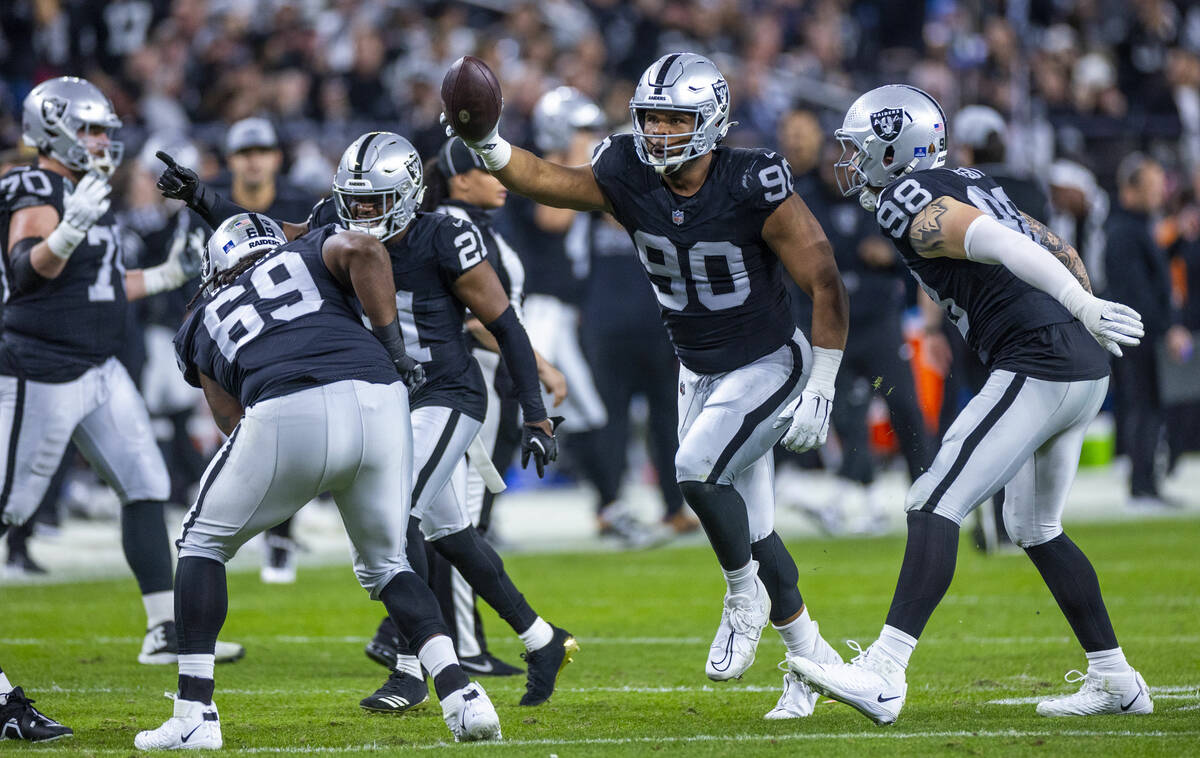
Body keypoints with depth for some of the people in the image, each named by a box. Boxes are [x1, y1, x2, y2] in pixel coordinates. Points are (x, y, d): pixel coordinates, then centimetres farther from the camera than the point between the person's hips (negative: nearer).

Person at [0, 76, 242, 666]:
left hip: (100, 372, 9)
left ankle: (166, 633, 7)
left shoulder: (85, 196, 14)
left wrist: (167, 277, 20)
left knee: (146, 488, 4)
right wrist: (70, 228, -49)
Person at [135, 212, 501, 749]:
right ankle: (461, 695, 6)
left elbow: (232, 418, 21)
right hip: (379, 402, 2)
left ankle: (195, 715, 13)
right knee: (384, 562, 24)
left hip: (289, 417, -2)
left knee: (203, 544, 21)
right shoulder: (312, 252, 32)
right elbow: (363, 251, 7)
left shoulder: (202, 323, 32)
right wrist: (394, 350, 10)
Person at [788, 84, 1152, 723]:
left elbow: (997, 242, -23)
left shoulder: (911, 207, -7)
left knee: (935, 507, -13)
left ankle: (884, 676, -23)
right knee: (1034, 529, 23)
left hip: (1038, 368, -10)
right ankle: (1116, 682, 26)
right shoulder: (973, 187, 22)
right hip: (1085, 370, 10)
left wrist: (1084, 310, -32)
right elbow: (1064, 254, 26)